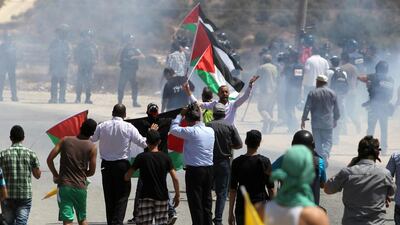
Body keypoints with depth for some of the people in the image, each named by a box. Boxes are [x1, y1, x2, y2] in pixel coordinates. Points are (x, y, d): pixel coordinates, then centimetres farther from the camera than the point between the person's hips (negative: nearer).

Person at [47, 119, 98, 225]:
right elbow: (92, 171, -1)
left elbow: (49, 159, -2)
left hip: (64, 185, 0)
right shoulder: (92, 147, -3)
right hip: (80, 186, 0)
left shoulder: (65, 140, 1)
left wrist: (56, 175, 11)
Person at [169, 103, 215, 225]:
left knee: (195, 204, -1)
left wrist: (181, 115, 6)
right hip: (209, 169, 6)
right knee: (207, 202, 12)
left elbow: (173, 129, -4)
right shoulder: (210, 131, 5)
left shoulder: (191, 132, -15)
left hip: (194, 170, -6)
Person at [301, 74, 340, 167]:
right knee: (327, 142, 5)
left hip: (315, 123, 0)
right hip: (328, 123, 0)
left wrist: (303, 120, 4)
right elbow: (336, 109, 7)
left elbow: (307, 108, -5)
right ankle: (324, 158, -15)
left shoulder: (312, 93, -3)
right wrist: (335, 120, 21)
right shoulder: (332, 93, 1)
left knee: (317, 142, 10)